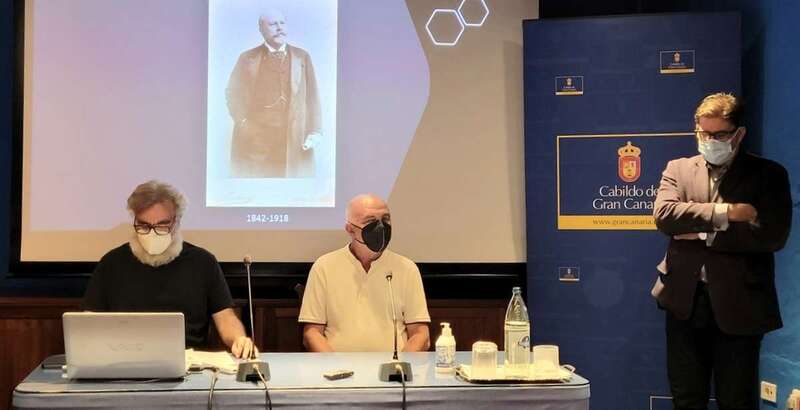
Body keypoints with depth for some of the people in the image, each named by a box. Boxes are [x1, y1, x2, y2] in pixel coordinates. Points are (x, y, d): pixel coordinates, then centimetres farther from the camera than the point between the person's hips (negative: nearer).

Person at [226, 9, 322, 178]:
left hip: (294, 139, 1)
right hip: (256, 137, -1)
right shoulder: (248, 58, 9)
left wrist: (314, 132, -2)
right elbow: (233, 93, 9)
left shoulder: (302, 57, 11)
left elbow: (312, 96, 7)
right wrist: (243, 124, -3)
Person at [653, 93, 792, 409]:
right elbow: (663, 214, -8)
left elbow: (773, 235, -12)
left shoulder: (768, 174, 1)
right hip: (685, 300, 3)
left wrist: (705, 233, -12)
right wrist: (723, 212, -15)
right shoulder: (678, 169, 10)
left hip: (739, 303, -3)